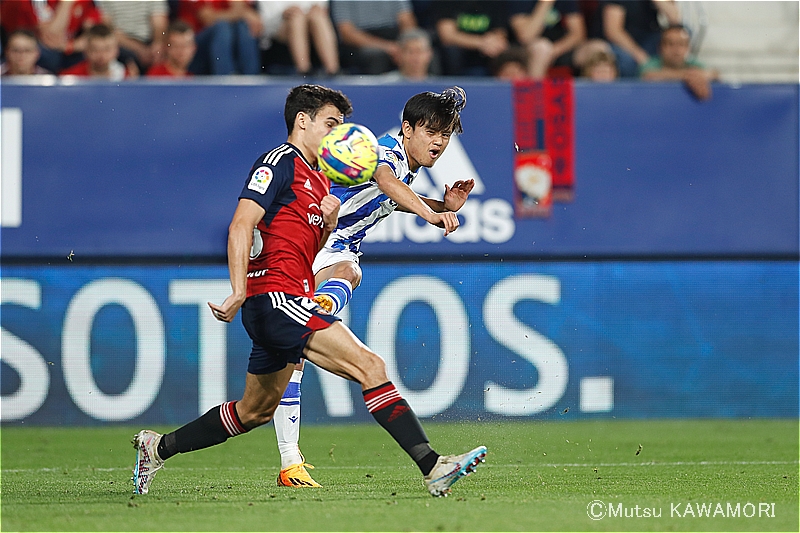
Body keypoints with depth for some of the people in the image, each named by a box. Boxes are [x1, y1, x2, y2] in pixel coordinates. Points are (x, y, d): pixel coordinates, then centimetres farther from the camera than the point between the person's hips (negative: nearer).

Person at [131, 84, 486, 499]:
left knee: (255, 411, 19)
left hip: (280, 308, 11)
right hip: (275, 296, -11)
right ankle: (432, 467, -26)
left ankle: (158, 447, 31)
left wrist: (329, 224, 5)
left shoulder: (317, 179, 22)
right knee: (369, 366, -19)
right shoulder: (280, 162, -7)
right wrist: (239, 293, -27)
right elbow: (241, 225, -17)